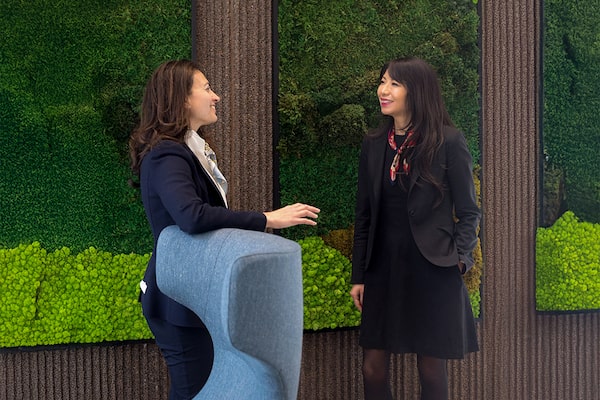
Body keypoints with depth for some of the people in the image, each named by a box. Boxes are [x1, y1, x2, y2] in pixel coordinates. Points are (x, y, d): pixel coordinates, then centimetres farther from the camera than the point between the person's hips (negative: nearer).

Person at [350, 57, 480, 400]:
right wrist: (359, 275, 10)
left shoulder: (449, 142, -7)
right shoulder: (374, 145, 7)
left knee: (431, 370, 7)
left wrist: (459, 258, -14)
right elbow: (365, 215, 11)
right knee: (373, 369, 4)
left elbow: (469, 212, -2)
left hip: (432, 271, -4)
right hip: (384, 269, 4)